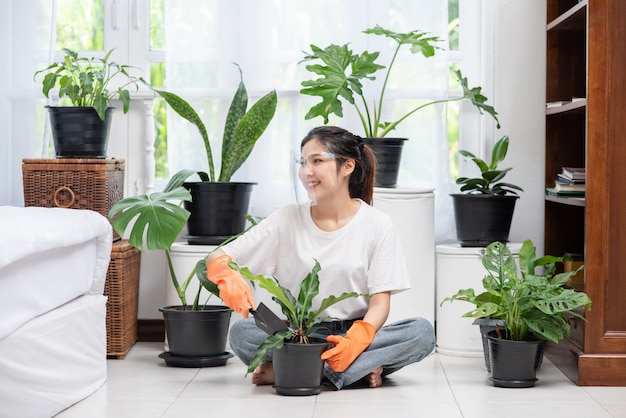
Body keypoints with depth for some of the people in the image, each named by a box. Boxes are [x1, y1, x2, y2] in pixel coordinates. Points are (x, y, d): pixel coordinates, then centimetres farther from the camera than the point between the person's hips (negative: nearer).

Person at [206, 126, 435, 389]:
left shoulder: (377, 225, 0)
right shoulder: (287, 220, 3)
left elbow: (380, 302, -5)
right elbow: (216, 259, 2)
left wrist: (356, 340, -25)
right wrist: (227, 276, -24)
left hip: (356, 332, 0)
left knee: (422, 332, -28)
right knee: (241, 332, -27)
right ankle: (361, 369, -24)